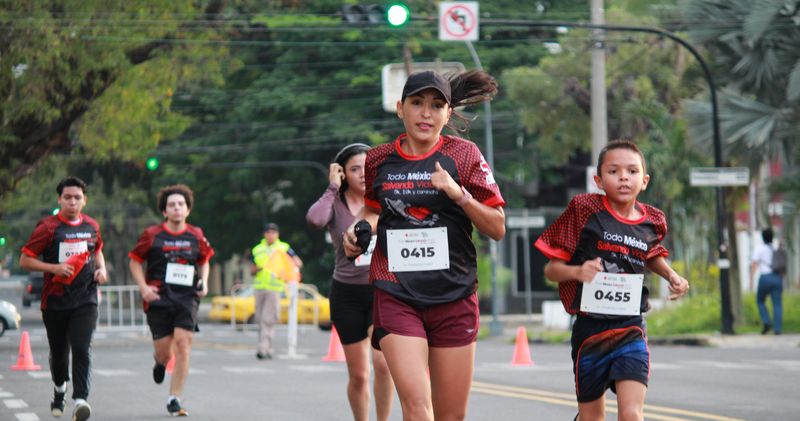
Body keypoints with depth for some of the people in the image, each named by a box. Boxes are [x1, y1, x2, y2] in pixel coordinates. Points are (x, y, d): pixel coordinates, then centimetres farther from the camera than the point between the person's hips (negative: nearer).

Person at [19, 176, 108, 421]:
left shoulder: (92, 226, 7)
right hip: (55, 301, -1)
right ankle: (59, 390, 41)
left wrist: (101, 269, 7)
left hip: (85, 300, 1)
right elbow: (25, 260, -6)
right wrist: (54, 268, -18)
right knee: (59, 352, 13)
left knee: (82, 349, -15)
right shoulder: (48, 227, -6)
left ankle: (80, 400, -24)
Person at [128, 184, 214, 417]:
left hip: (186, 297, 1)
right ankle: (160, 362, 40)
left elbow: (204, 261, 22)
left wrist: (204, 283, 5)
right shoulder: (152, 235, -1)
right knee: (164, 352, -2)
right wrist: (143, 287, -6)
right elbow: (135, 261, 7)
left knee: (183, 344, -12)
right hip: (159, 297, -1)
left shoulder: (196, 236, 5)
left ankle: (174, 399, -4)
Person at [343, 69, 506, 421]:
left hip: (454, 297, 1)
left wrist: (459, 194, -16)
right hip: (396, 296, 0)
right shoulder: (378, 161, 5)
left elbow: (497, 228, -2)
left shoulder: (463, 155, 0)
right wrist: (359, 230, 3)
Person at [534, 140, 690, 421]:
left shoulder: (651, 222, 3)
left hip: (631, 330, 1)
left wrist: (671, 275, 8)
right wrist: (577, 272, -24)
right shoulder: (585, 210, -7)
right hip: (589, 329, -1)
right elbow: (551, 269, -4)